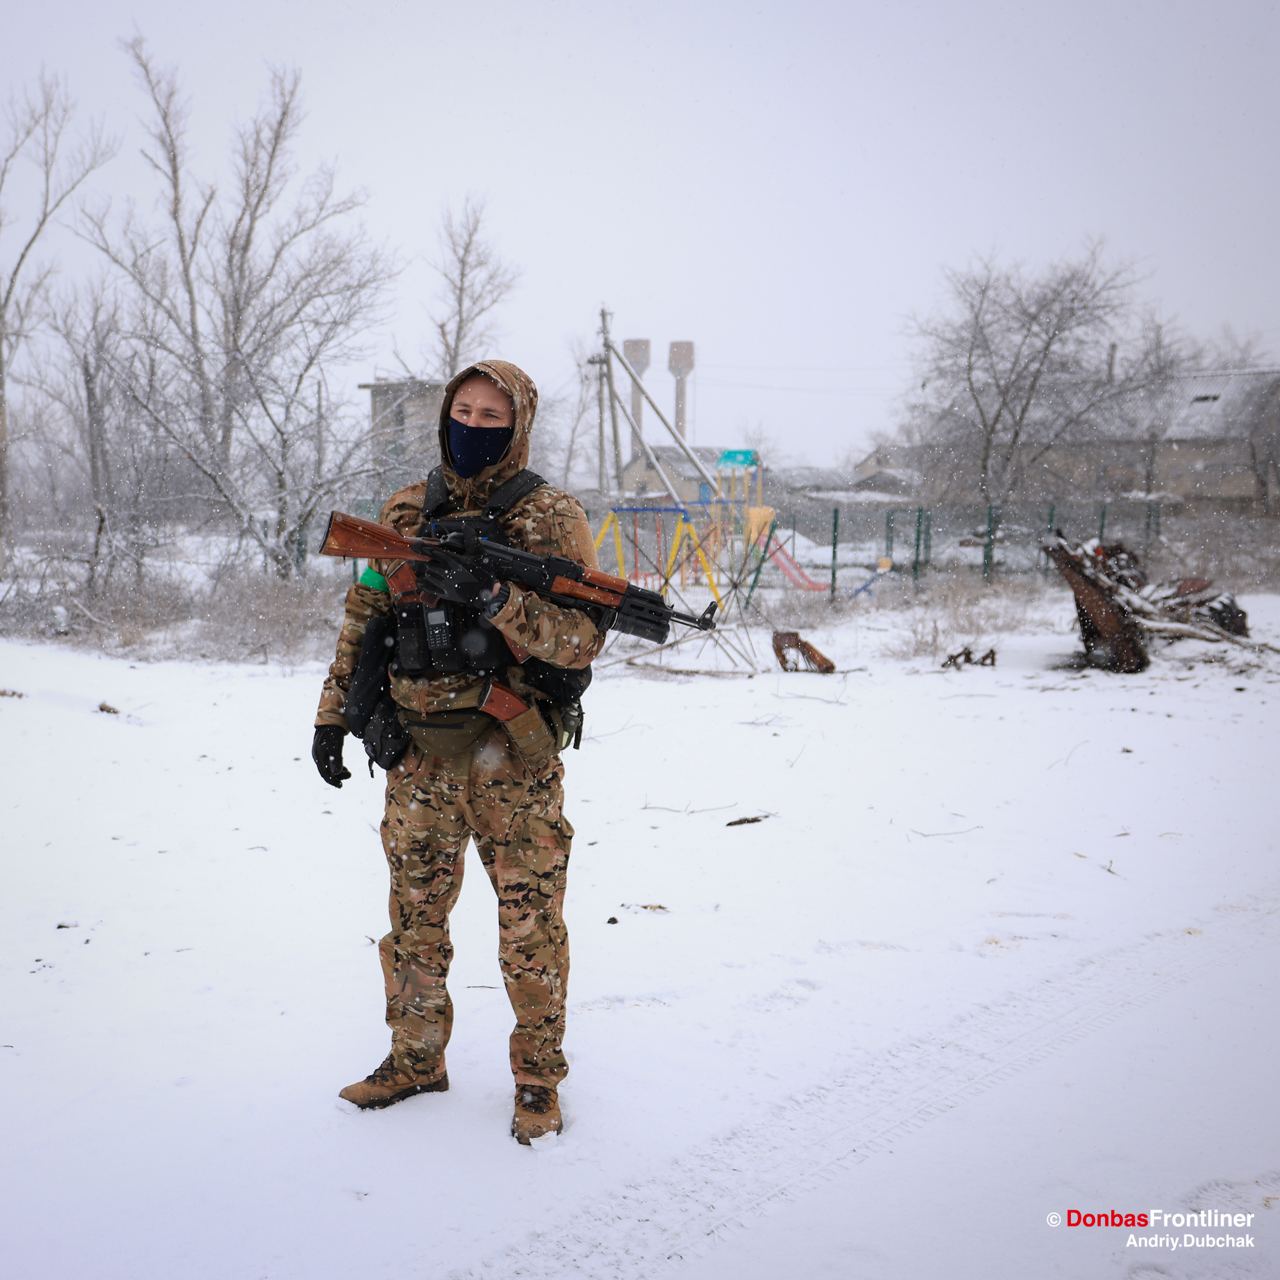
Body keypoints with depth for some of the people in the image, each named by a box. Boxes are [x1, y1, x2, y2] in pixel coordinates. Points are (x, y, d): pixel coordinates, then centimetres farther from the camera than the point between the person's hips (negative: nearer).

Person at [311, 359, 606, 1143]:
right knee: (415, 917, 14)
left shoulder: (550, 517, -5)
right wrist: (334, 715, 13)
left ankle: (539, 1080, 18)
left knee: (530, 924, 3)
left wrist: (492, 598, -27)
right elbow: (365, 616, 16)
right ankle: (416, 1059, 31)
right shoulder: (405, 512, 10)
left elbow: (584, 635, -14)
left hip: (513, 759, -4)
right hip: (421, 754, 5)